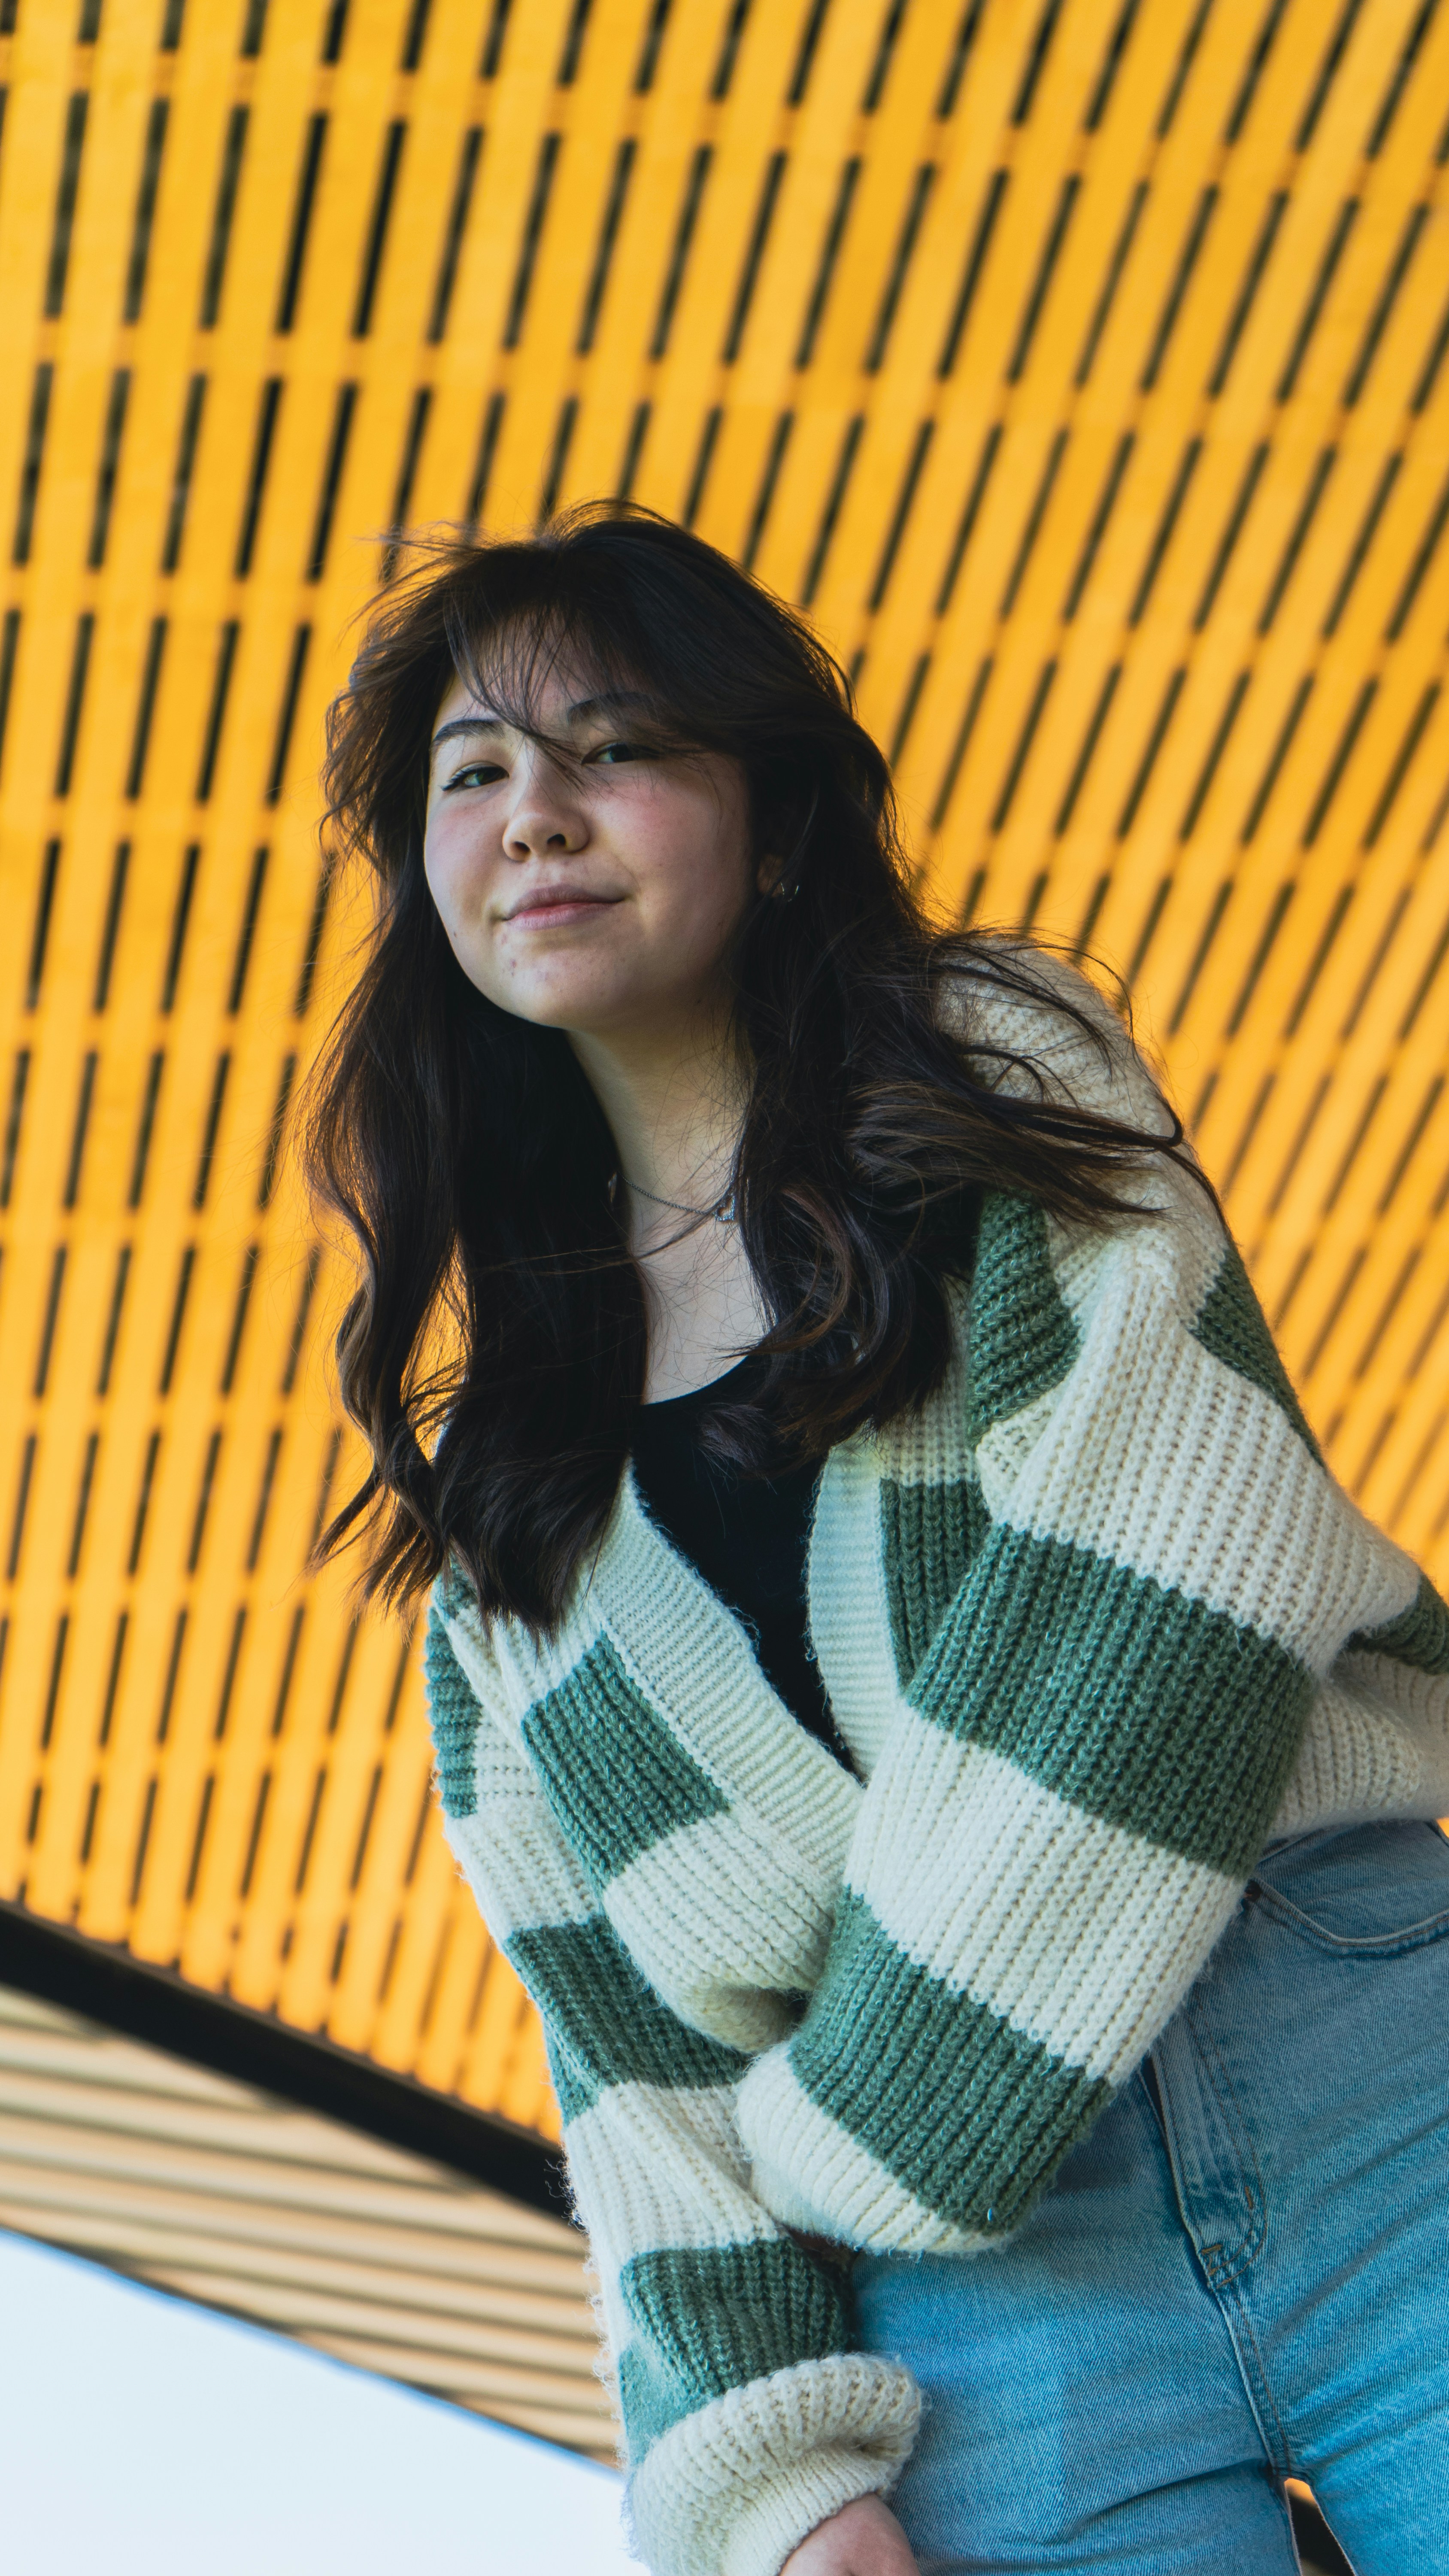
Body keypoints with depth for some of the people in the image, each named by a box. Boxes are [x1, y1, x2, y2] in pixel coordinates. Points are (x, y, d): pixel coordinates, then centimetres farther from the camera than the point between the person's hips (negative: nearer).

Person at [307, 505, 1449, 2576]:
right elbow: (624, 2010, 12)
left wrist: (866, 2130, -5)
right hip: (979, 2282, 3)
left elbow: (1176, 1579, -5)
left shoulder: (995, 1069, 11)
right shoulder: (504, 1477, 20)